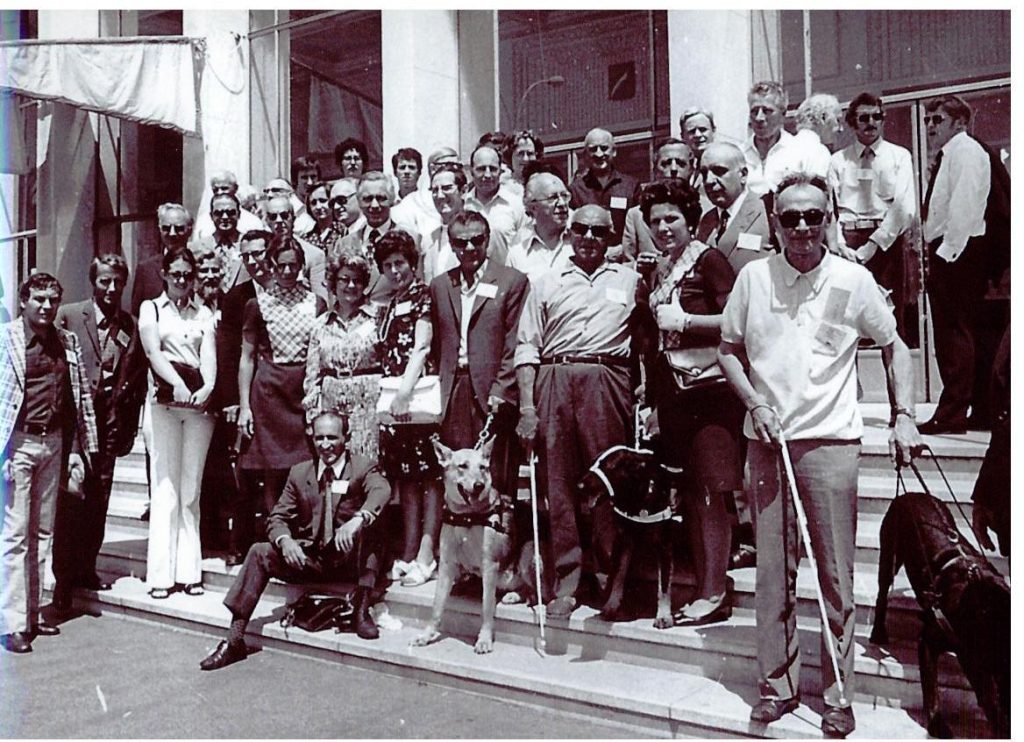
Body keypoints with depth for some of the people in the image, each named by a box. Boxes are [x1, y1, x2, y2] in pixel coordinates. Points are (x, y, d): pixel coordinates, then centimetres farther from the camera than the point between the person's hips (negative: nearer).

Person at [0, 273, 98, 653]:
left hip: (54, 443, 5)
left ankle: (32, 613, 21)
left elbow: (82, 397, 11)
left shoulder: (68, 342, 9)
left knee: (41, 532, 11)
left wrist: (78, 450, 7)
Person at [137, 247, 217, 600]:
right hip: (164, 400, -2)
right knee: (165, 486, -4)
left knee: (192, 487, 3)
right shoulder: (150, 308, 11)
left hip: (200, 402, 2)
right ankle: (161, 573, -1)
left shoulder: (204, 314, 16)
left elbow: (209, 355, 3)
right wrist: (177, 384, -21)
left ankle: (189, 570, 7)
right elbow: (153, 351, -4)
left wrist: (208, 388, -17)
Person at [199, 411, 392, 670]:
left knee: (368, 521, -31)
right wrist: (285, 541, -20)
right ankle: (234, 640, -13)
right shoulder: (299, 473, 8)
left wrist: (357, 520, -48)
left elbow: (381, 491, -27)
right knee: (260, 553, -16)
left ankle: (362, 610, -26)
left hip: (349, 559, -3)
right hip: (309, 558, 4)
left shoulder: (363, 468, -4)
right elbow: (277, 517, 4)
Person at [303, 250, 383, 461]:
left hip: (368, 401, -3)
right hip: (330, 402, 3)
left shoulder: (377, 317, 1)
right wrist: (312, 416, 5)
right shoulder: (321, 324, 11)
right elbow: (312, 374, 12)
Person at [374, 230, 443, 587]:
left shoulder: (423, 295, 0)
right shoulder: (387, 306, 21)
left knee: (428, 474, -4)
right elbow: (385, 356, 18)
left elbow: (422, 347, -12)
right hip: (392, 395, 7)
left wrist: (406, 390, -22)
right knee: (405, 476, 8)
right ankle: (408, 553, 13)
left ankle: (426, 556, -4)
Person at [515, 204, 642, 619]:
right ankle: (567, 582, 9)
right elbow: (526, 347, 10)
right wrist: (527, 407, 0)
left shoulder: (629, 280, 17)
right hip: (554, 381, 1)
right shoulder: (546, 283, 17)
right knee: (558, 480, 1)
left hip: (607, 380, -1)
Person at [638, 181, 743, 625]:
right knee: (690, 493, 9)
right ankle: (703, 590, 18)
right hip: (675, 391, 7)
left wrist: (684, 321, -15)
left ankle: (715, 595, 1)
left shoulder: (707, 260, -5)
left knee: (709, 490, -7)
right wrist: (653, 402, 16)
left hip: (710, 387, -7)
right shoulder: (657, 271, 17)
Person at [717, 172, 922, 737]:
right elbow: (728, 348, 12)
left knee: (837, 572, 3)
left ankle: (838, 695, 18)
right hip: (765, 438, 2)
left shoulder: (852, 279, 2)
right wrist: (754, 402, -3)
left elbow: (894, 346, 12)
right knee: (772, 569, 7)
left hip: (830, 440, -1)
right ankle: (777, 684, 21)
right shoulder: (753, 277, 5)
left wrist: (904, 417, 1)